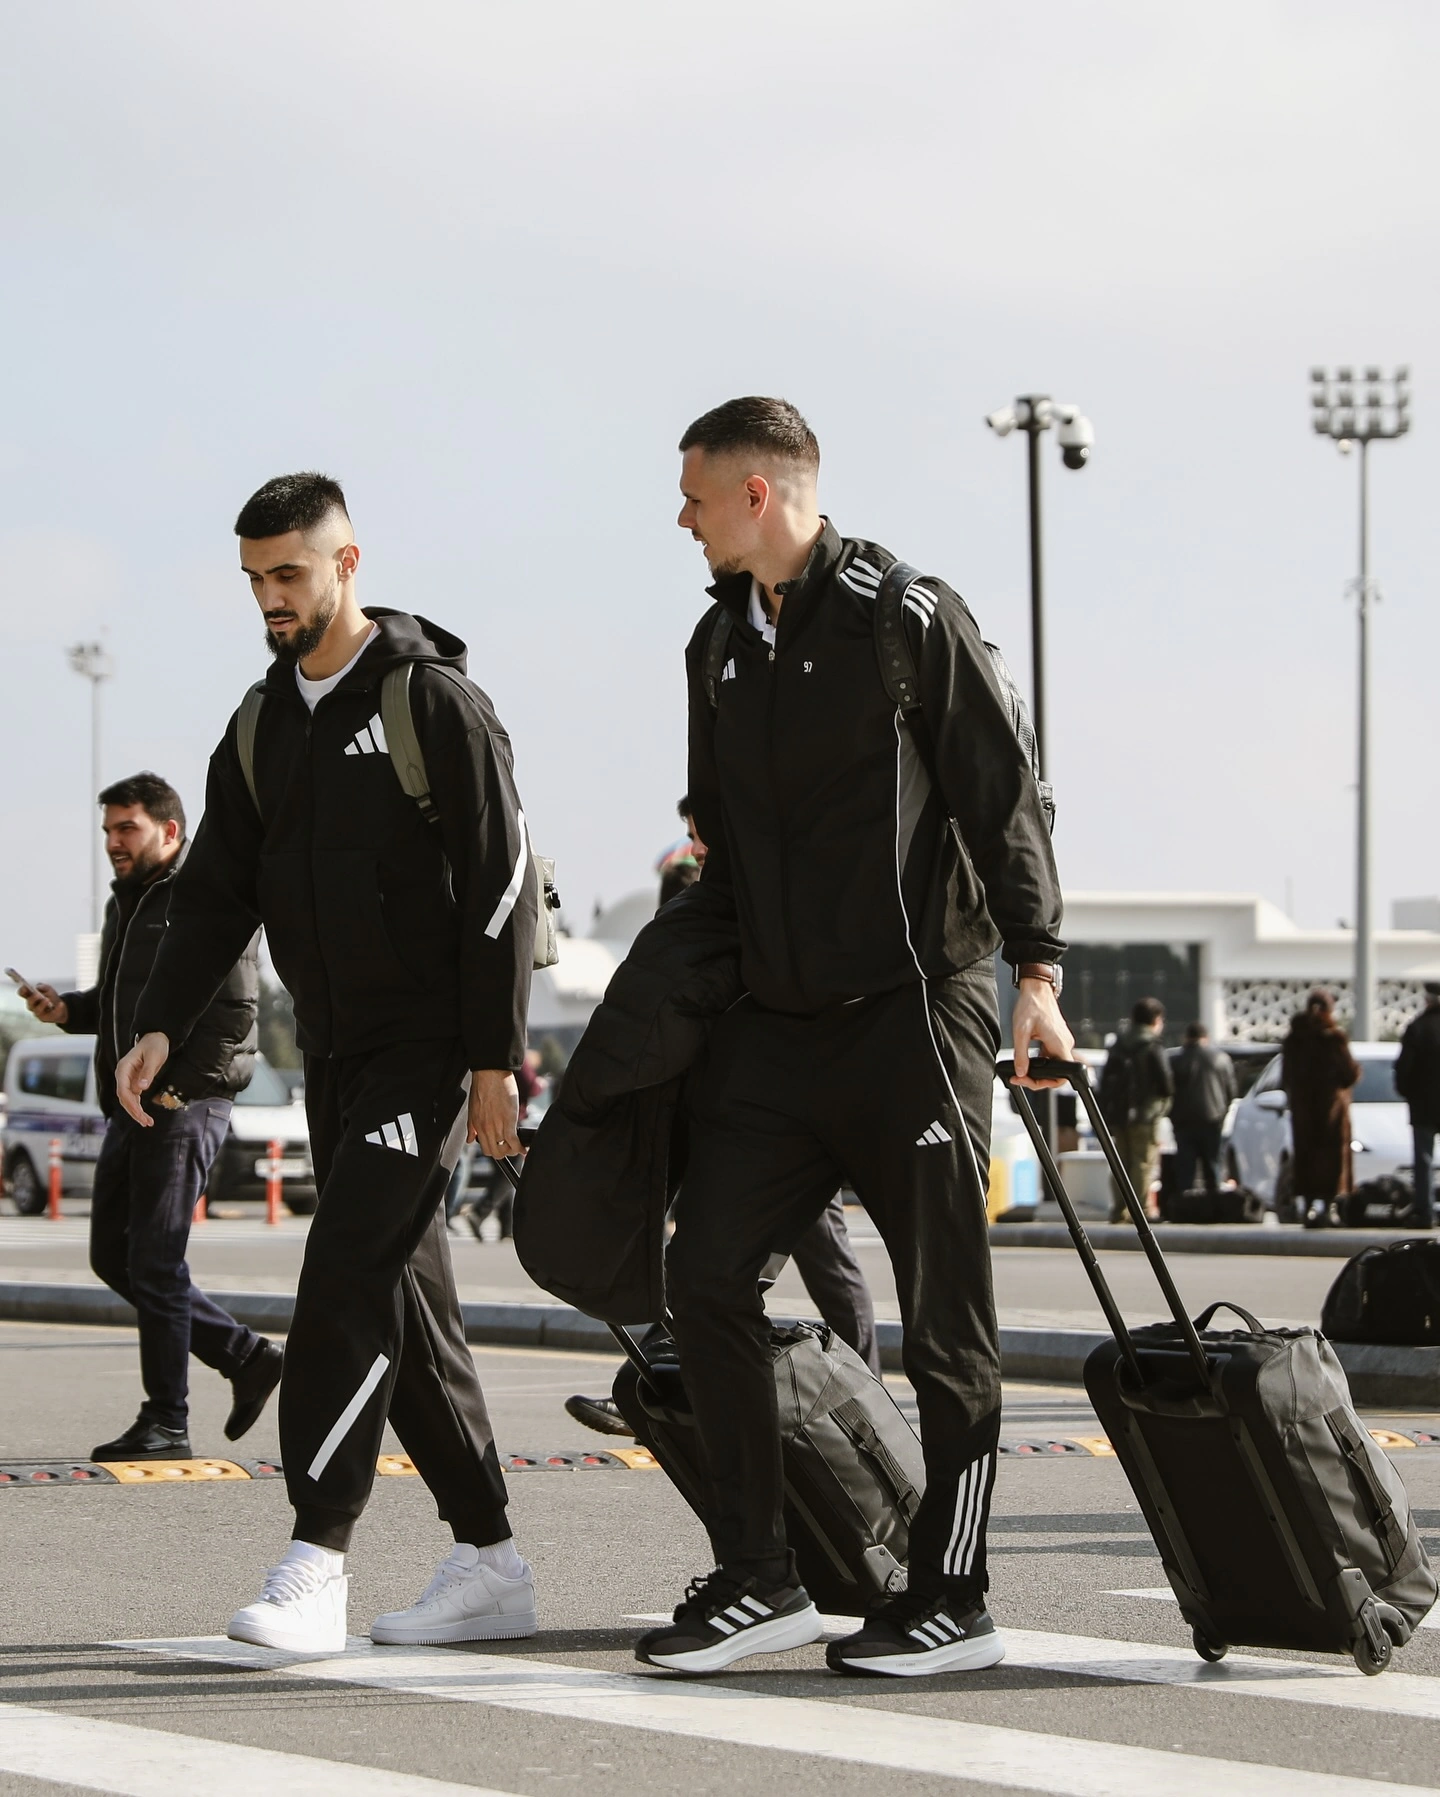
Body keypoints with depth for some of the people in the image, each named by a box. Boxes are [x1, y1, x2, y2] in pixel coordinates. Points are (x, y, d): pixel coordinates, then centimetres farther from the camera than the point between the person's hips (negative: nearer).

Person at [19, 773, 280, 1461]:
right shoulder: (125, 902, 19)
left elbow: (234, 1012, -17)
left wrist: (174, 1088, -19)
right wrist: (68, 1010, 8)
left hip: (184, 1110, -10)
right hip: (131, 1111, 10)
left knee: (154, 1265, -8)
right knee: (114, 1255, 10)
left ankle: (165, 1425, -1)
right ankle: (247, 1357, 19)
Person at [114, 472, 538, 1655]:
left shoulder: (434, 702, -9)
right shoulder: (263, 728, 12)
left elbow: (503, 887, -12)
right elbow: (219, 892, 11)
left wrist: (495, 1058, -16)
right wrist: (162, 1025, -3)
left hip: (429, 1047, -8)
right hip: (335, 1052, 8)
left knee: (348, 1273, -18)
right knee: (401, 1300, 8)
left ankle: (315, 1564, -20)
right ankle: (490, 1565, 15)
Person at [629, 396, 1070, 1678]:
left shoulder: (909, 619, -7)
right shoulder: (721, 643, 14)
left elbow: (1004, 795, -8)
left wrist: (1035, 969, -15)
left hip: (915, 1009, -7)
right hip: (775, 1021, 7)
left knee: (944, 1313, 0)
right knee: (707, 1271, -2)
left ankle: (953, 1598, 9)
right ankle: (758, 1580, 6)